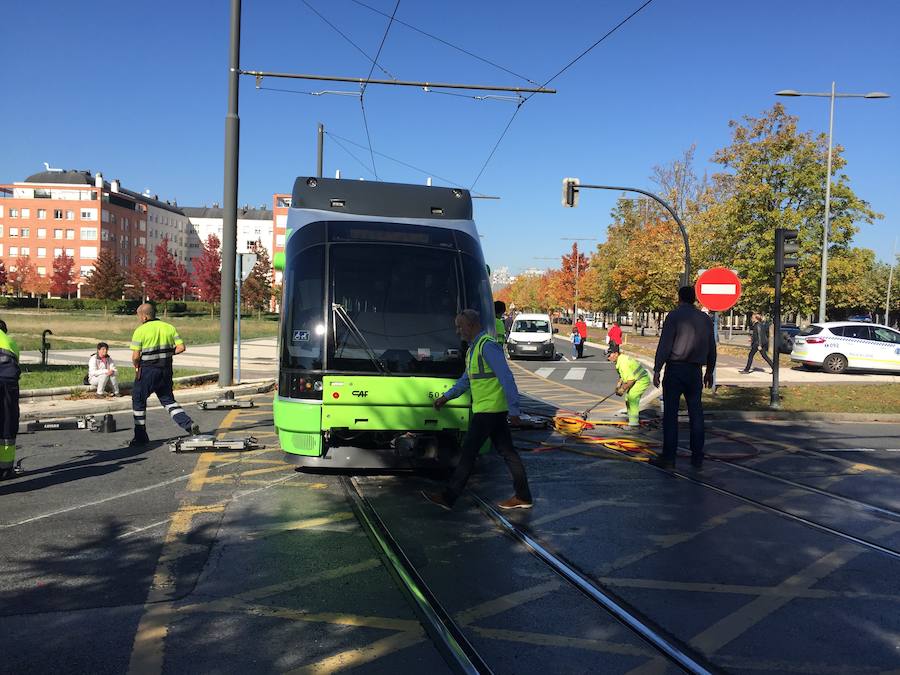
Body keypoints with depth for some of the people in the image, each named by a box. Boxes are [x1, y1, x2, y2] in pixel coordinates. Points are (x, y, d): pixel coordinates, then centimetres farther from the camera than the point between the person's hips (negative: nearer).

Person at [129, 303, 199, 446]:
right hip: (166, 370, 5)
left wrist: (136, 366, 5)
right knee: (168, 399, 18)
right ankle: (188, 424, -2)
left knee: (138, 400, 12)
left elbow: (135, 356, -14)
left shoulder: (140, 331, -11)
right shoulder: (169, 327, 4)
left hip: (147, 371, -5)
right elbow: (181, 347, -1)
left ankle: (141, 437, 16)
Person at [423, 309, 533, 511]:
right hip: (494, 410, 10)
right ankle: (523, 497, 17)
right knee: (507, 451, 11)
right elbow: (466, 380, 27)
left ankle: (448, 497, 1)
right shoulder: (473, 349, 17)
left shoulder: (487, 346, -15)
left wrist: (513, 409, -22)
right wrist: (446, 397, 23)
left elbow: (507, 378, -20)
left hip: (488, 409, -10)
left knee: (468, 452, -5)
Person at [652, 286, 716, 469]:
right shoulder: (705, 319, 11)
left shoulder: (674, 315, -6)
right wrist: (709, 371, 26)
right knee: (696, 413, 9)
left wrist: (657, 369, -12)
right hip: (695, 371, 5)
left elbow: (664, 344, -13)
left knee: (670, 413, -2)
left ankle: (668, 457, -2)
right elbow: (711, 348, 15)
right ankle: (697, 457, 12)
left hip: (675, 368, -5)